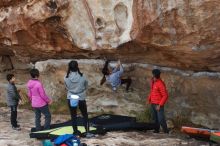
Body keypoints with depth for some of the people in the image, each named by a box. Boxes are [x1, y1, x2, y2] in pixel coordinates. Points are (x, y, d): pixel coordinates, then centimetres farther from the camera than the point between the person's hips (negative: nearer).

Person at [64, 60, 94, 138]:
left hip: (71, 99, 1)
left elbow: (67, 87, 1)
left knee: (73, 116, 14)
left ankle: (76, 132, 22)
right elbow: (86, 86, 0)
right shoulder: (82, 76, -15)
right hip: (81, 99, -1)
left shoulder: (66, 77, -12)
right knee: (85, 116, 13)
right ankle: (87, 132, 10)